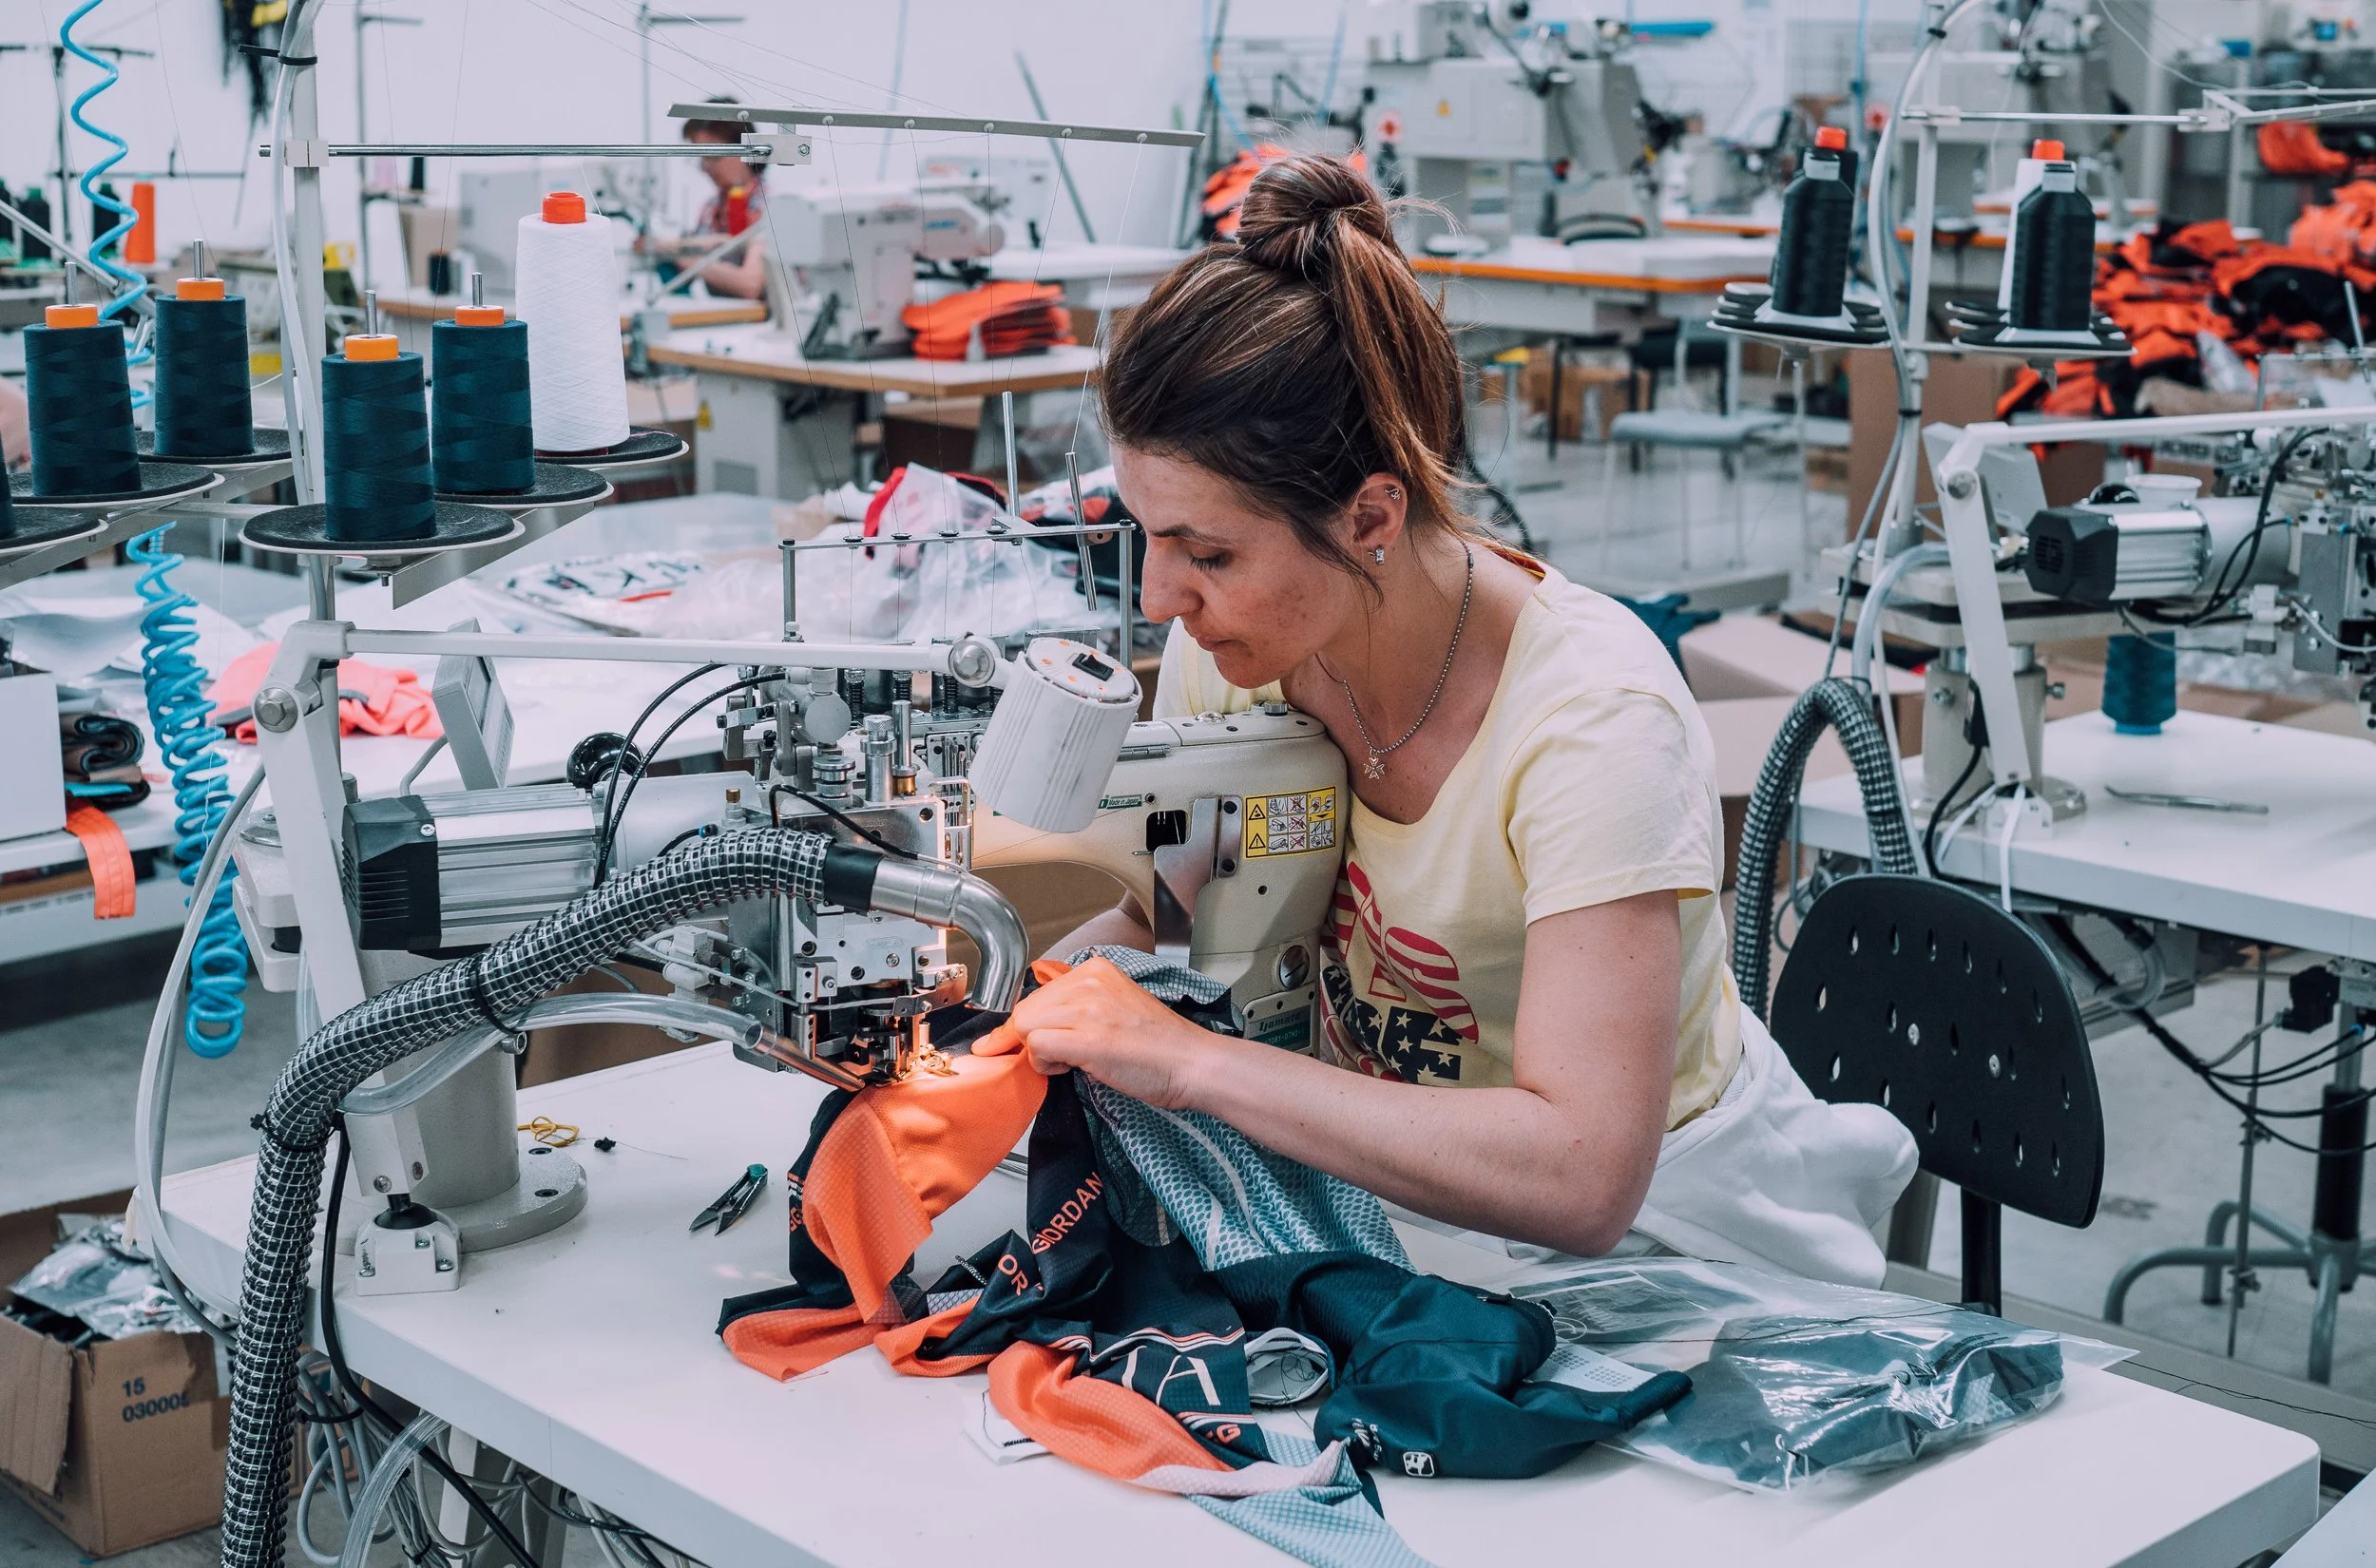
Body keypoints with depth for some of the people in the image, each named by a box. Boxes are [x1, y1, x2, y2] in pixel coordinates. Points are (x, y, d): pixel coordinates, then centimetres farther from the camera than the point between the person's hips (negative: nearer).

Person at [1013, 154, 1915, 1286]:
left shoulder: (1593, 717, -30)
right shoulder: (1232, 642, -11)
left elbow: (1579, 1181, -38)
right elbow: (1164, 910, 8)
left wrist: (1192, 1059, -37)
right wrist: (1038, 991, -14)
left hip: (1655, 1221, -6)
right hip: (1375, 1163, 7)